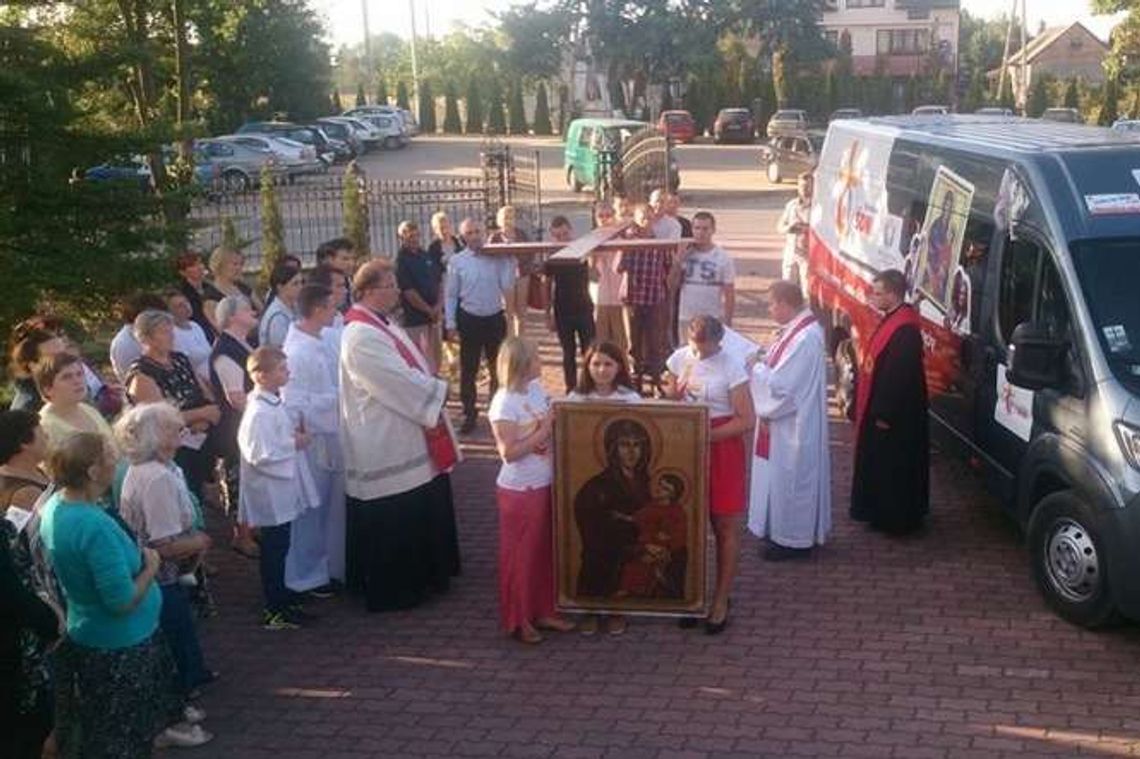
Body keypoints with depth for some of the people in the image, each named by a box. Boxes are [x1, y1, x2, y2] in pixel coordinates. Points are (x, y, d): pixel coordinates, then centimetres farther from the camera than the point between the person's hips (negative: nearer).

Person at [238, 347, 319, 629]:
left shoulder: (276, 403, 7)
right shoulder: (258, 412, -24)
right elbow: (259, 455, -28)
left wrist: (297, 435, 3)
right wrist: (294, 444, -19)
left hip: (283, 491, 9)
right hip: (270, 494, -9)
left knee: (280, 548, 19)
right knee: (273, 550, 1)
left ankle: (282, 599, 31)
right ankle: (274, 611, 12)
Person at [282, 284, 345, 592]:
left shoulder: (319, 343, 4)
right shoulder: (297, 352, -23)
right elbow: (296, 405, -23)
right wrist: (337, 398, -18)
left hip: (331, 438, 9)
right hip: (313, 441, -9)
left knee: (332, 507, 20)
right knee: (310, 511, 6)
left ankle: (329, 567, 35)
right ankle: (306, 576, 22)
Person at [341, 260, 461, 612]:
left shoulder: (382, 325, 11)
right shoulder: (361, 337, -22)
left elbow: (411, 375, 16)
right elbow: (402, 385, -24)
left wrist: (431, 388, 0)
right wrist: (436, 389, -10)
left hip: (404, 443, 10)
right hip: (385, 448, -10)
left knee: (418, 515, 20)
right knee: (392, 524, 2)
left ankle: (419, 579, 34)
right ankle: (393, 590, 15)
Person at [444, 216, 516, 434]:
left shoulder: (498, 258, 0)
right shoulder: (457, 262, -2)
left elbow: (507, 288, -7)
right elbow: (451, 295, 0)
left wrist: (510, 261, -10)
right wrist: (450, 323, -5)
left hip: (495, 319, 1)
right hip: (469, 320, -1)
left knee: (498, 367, 12)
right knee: (468, 370, 3)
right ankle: (469, 414, 12)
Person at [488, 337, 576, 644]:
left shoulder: (537, 389, 2)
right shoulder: (504, 403, -21)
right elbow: (509, 452, -23)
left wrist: (556, 422, -2)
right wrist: (543, 432, -22)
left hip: (544, 484, 7)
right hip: (519, 490, -7)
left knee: (545, 550, 16)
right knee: (519, 555, 6)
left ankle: (542, 611, 30)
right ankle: (518, 620, 20)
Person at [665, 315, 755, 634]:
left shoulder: (731, 367, -14)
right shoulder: (680, 359, 1)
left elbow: (747, 420, -15)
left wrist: (707, 435, -19)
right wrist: (677, 390, -8)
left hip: (722, 449, -4)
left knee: (725, 526, 3)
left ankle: (720, 601, 13)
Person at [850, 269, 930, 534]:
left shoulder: (905, 330, -23)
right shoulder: (892, 321, 9)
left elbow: (898, 376, -25)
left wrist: (884, 413, -23)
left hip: (894, 417, -10)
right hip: (882, 411, 10)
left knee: (892, 467, 1)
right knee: (878, 463, 18)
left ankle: (894, 518, 11)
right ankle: (881, 512, 30)